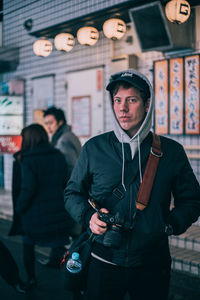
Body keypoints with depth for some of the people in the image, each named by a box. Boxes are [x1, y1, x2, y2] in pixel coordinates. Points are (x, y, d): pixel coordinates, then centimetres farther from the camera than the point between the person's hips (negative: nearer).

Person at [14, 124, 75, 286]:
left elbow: (28, 188, -20)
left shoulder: (28, 160, -15)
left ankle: (31, 279, 28)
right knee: (58, 245, 13)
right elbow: (65, 182, 6)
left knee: (28, 244, 20)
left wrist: (19, 208, -7)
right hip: (58, 211, 4)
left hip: (35, 213, -4)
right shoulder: (59, 156, 2)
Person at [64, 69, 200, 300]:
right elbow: (72, 192, 8)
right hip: (104, 262, 0)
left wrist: (172, 224, -8)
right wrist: (89, 215, -11)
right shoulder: (94, 148, -1)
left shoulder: (172, 151, 0)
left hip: (152, 264, 1)